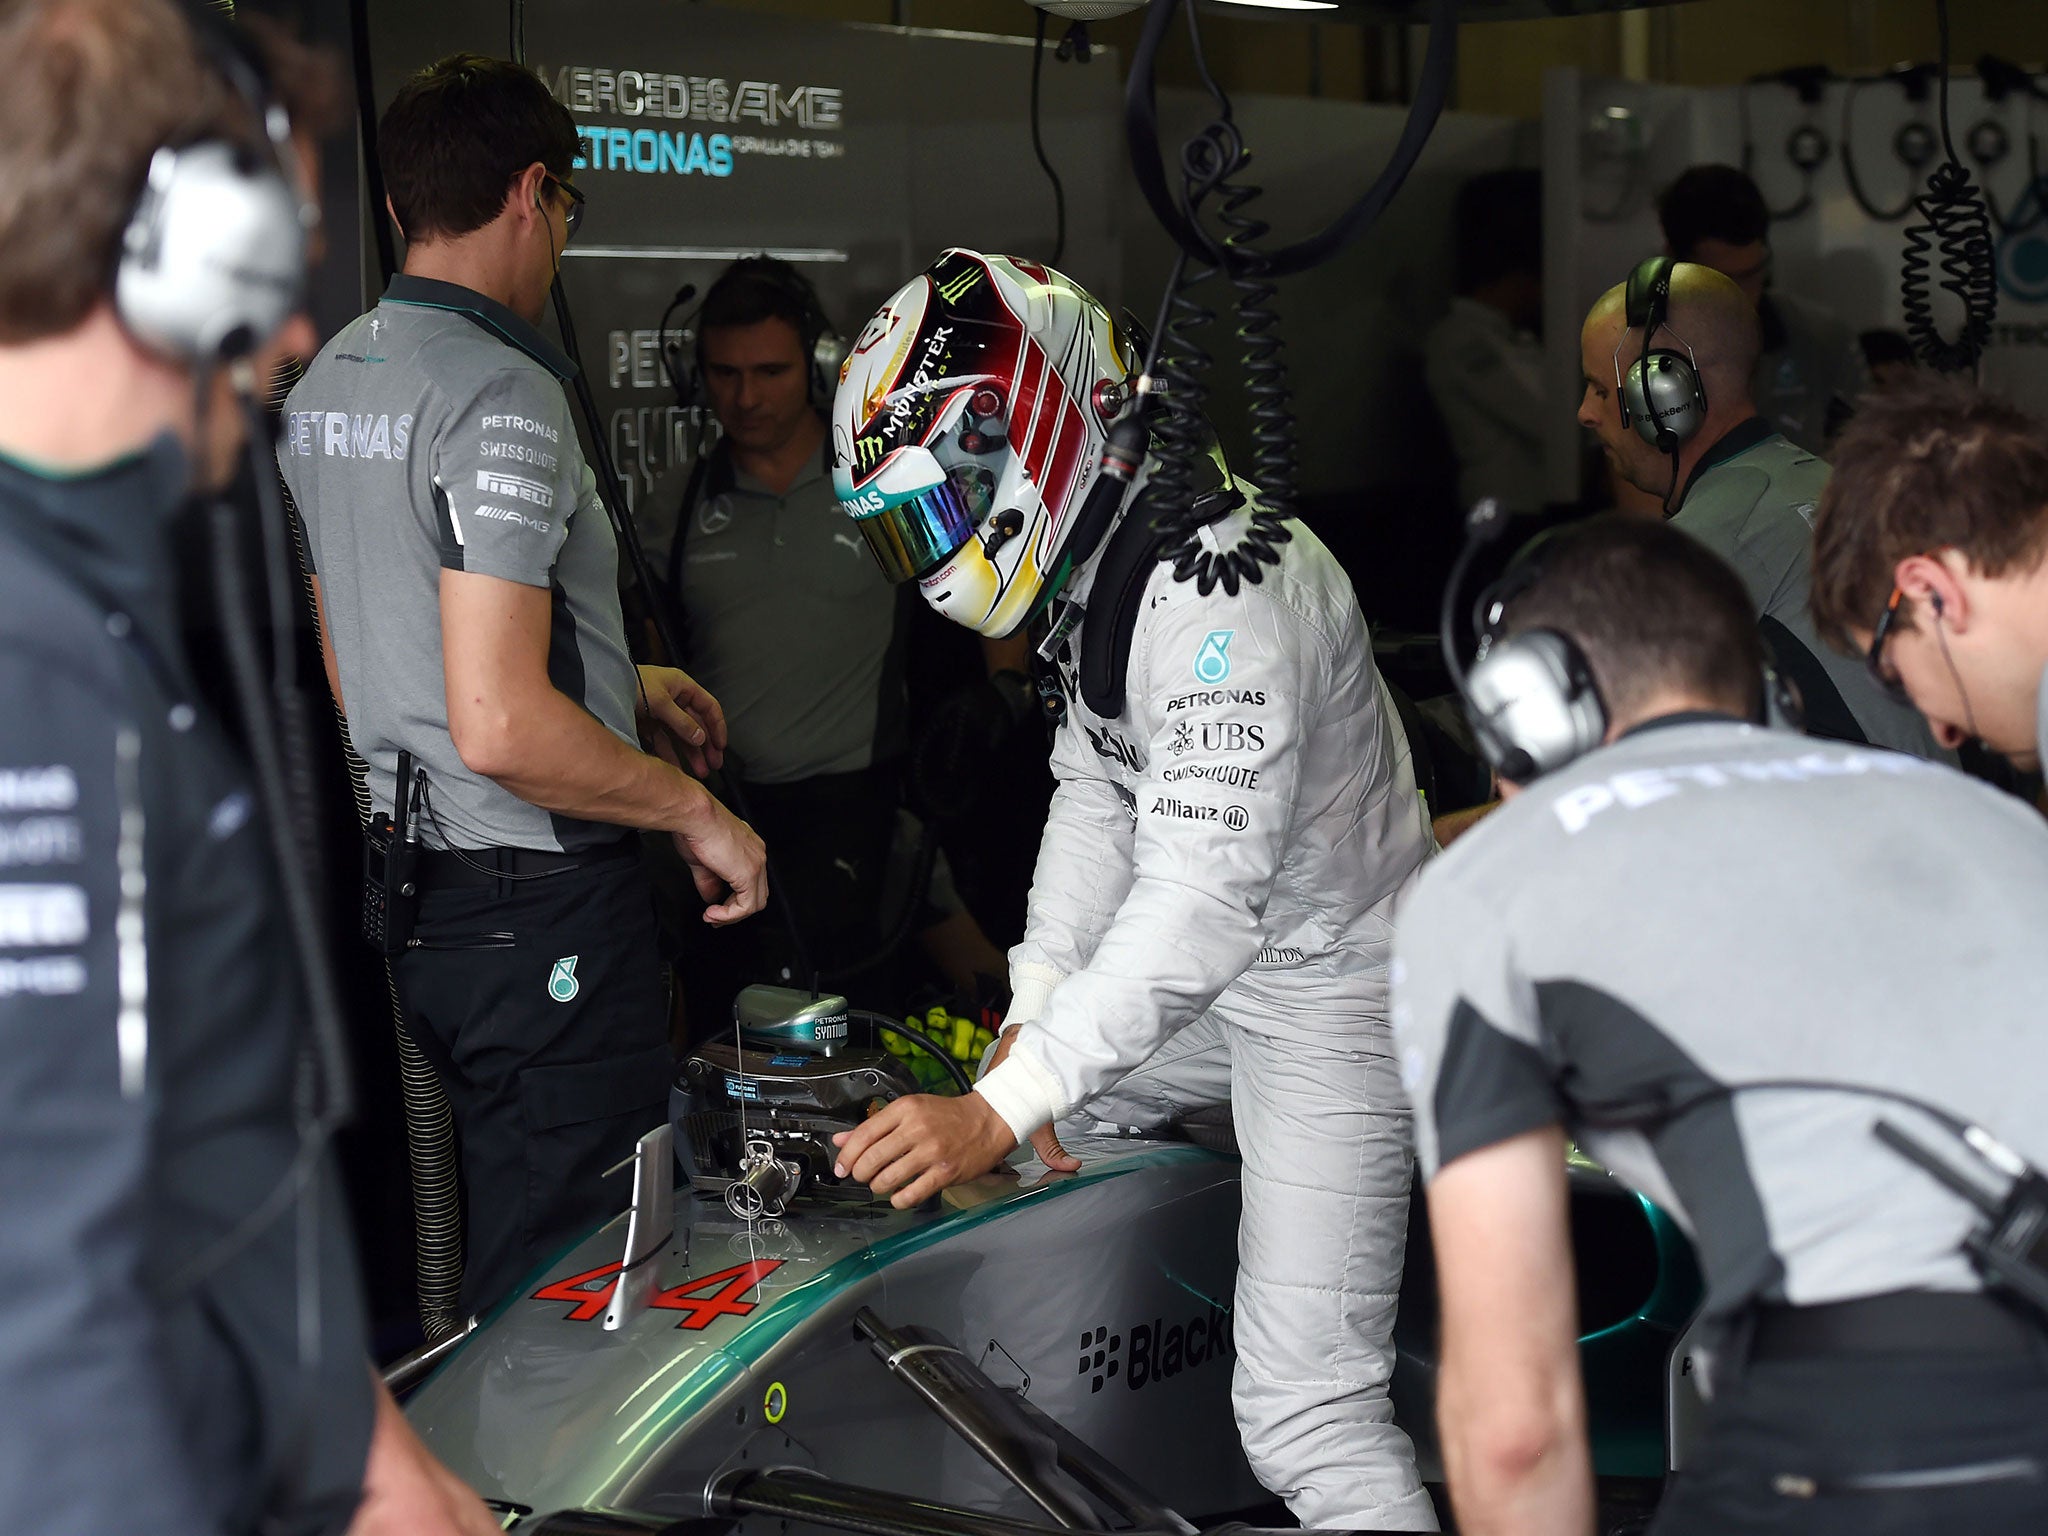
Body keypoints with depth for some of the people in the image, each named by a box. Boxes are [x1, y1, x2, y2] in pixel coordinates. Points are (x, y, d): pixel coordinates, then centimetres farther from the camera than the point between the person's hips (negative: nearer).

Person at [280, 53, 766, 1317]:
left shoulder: (326, 384, 11)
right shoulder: (502, 395, -19)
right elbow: (501, 725, -27)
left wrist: (620, 683, 23)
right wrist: (697, 812, -14)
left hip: (412, 889, 9)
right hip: (544, 908, -9)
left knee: (503, 1231, 22)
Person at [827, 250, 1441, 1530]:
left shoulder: (1222, 585, -27)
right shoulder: (1095, 562, 5)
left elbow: (1205, 894, -33)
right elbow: (1096, 794, 11)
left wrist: (1002, 1108, -35)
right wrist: (1035, 1015, -3)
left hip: (1330, 991, -10)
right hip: (1215, 977, 10)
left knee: (1308, 1413, -15)